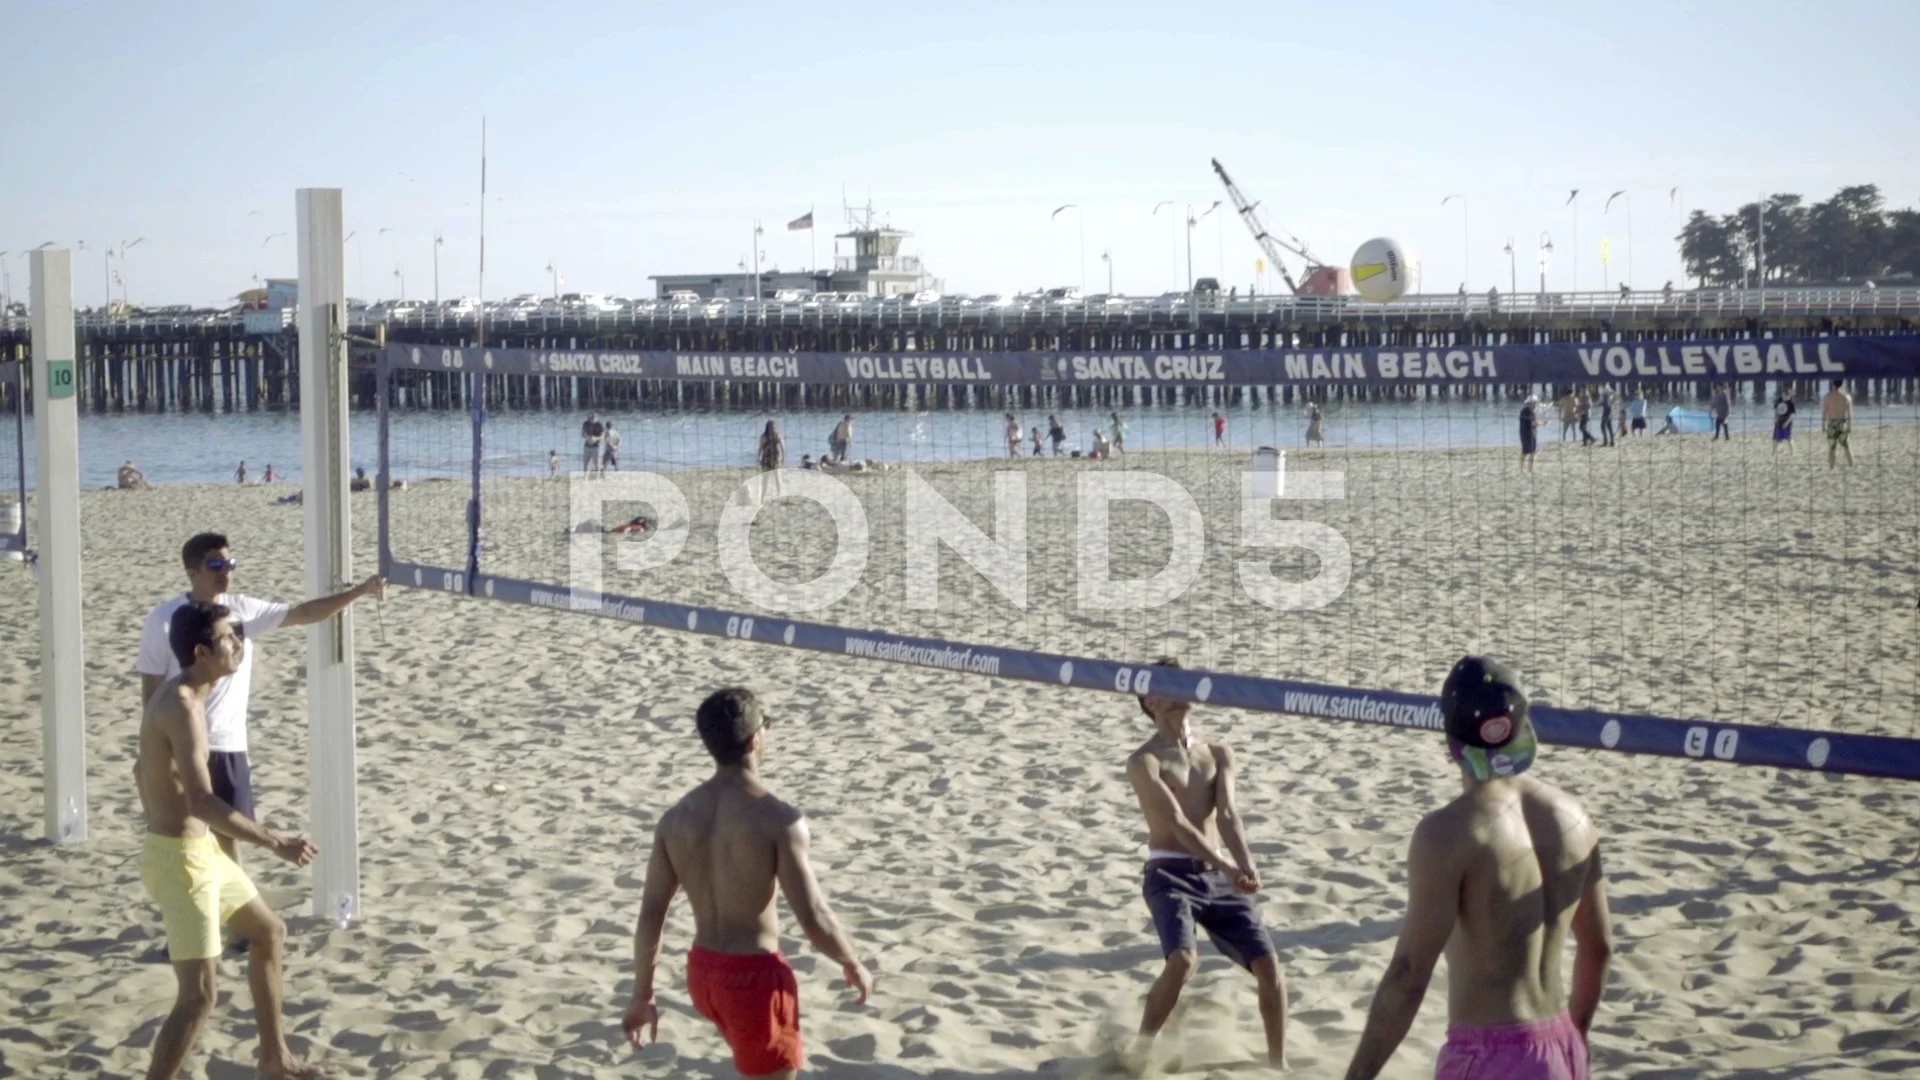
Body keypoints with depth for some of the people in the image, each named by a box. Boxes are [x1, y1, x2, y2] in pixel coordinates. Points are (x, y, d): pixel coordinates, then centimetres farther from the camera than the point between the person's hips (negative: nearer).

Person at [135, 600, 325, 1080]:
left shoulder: (172, 695, 9)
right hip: (180, 859, -11)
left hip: (200, 850, 11)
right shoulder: (183, 707, -24)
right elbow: (202, 802, -33)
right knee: (199, 994, -10)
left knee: (269, 932, 25)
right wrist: (278, 844, -33)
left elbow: (143, 769, 24)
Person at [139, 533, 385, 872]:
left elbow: (304, 613, 0)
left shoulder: (243, 610, 1)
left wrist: (359, 591, -11)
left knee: (229, 832, 10)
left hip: (230, 746, 4)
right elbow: (151, 690, -7)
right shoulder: (165, 620, -11)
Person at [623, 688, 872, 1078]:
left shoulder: (676, 818, -1)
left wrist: (643, 995, 11)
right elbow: (814, 919, -19)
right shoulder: (779, 819, -19)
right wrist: (853, 965, 0)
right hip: (754, 975, -7)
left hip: (702, 971, 7)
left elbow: (650, 916, 2)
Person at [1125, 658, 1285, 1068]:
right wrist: (1226, 867, -28)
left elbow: (1227, 815, -2)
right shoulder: (1145, 762, -4)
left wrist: (1246, 865, -21)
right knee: (1183, 959, -28)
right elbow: (1176, 823, -16)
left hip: (1220, 876, 5)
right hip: (1171, 874, -5)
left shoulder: (1219, 754, 13)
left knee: (1268, 964, -4)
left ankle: (1277, 1063, 12)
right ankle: (1139, 1053, -12)